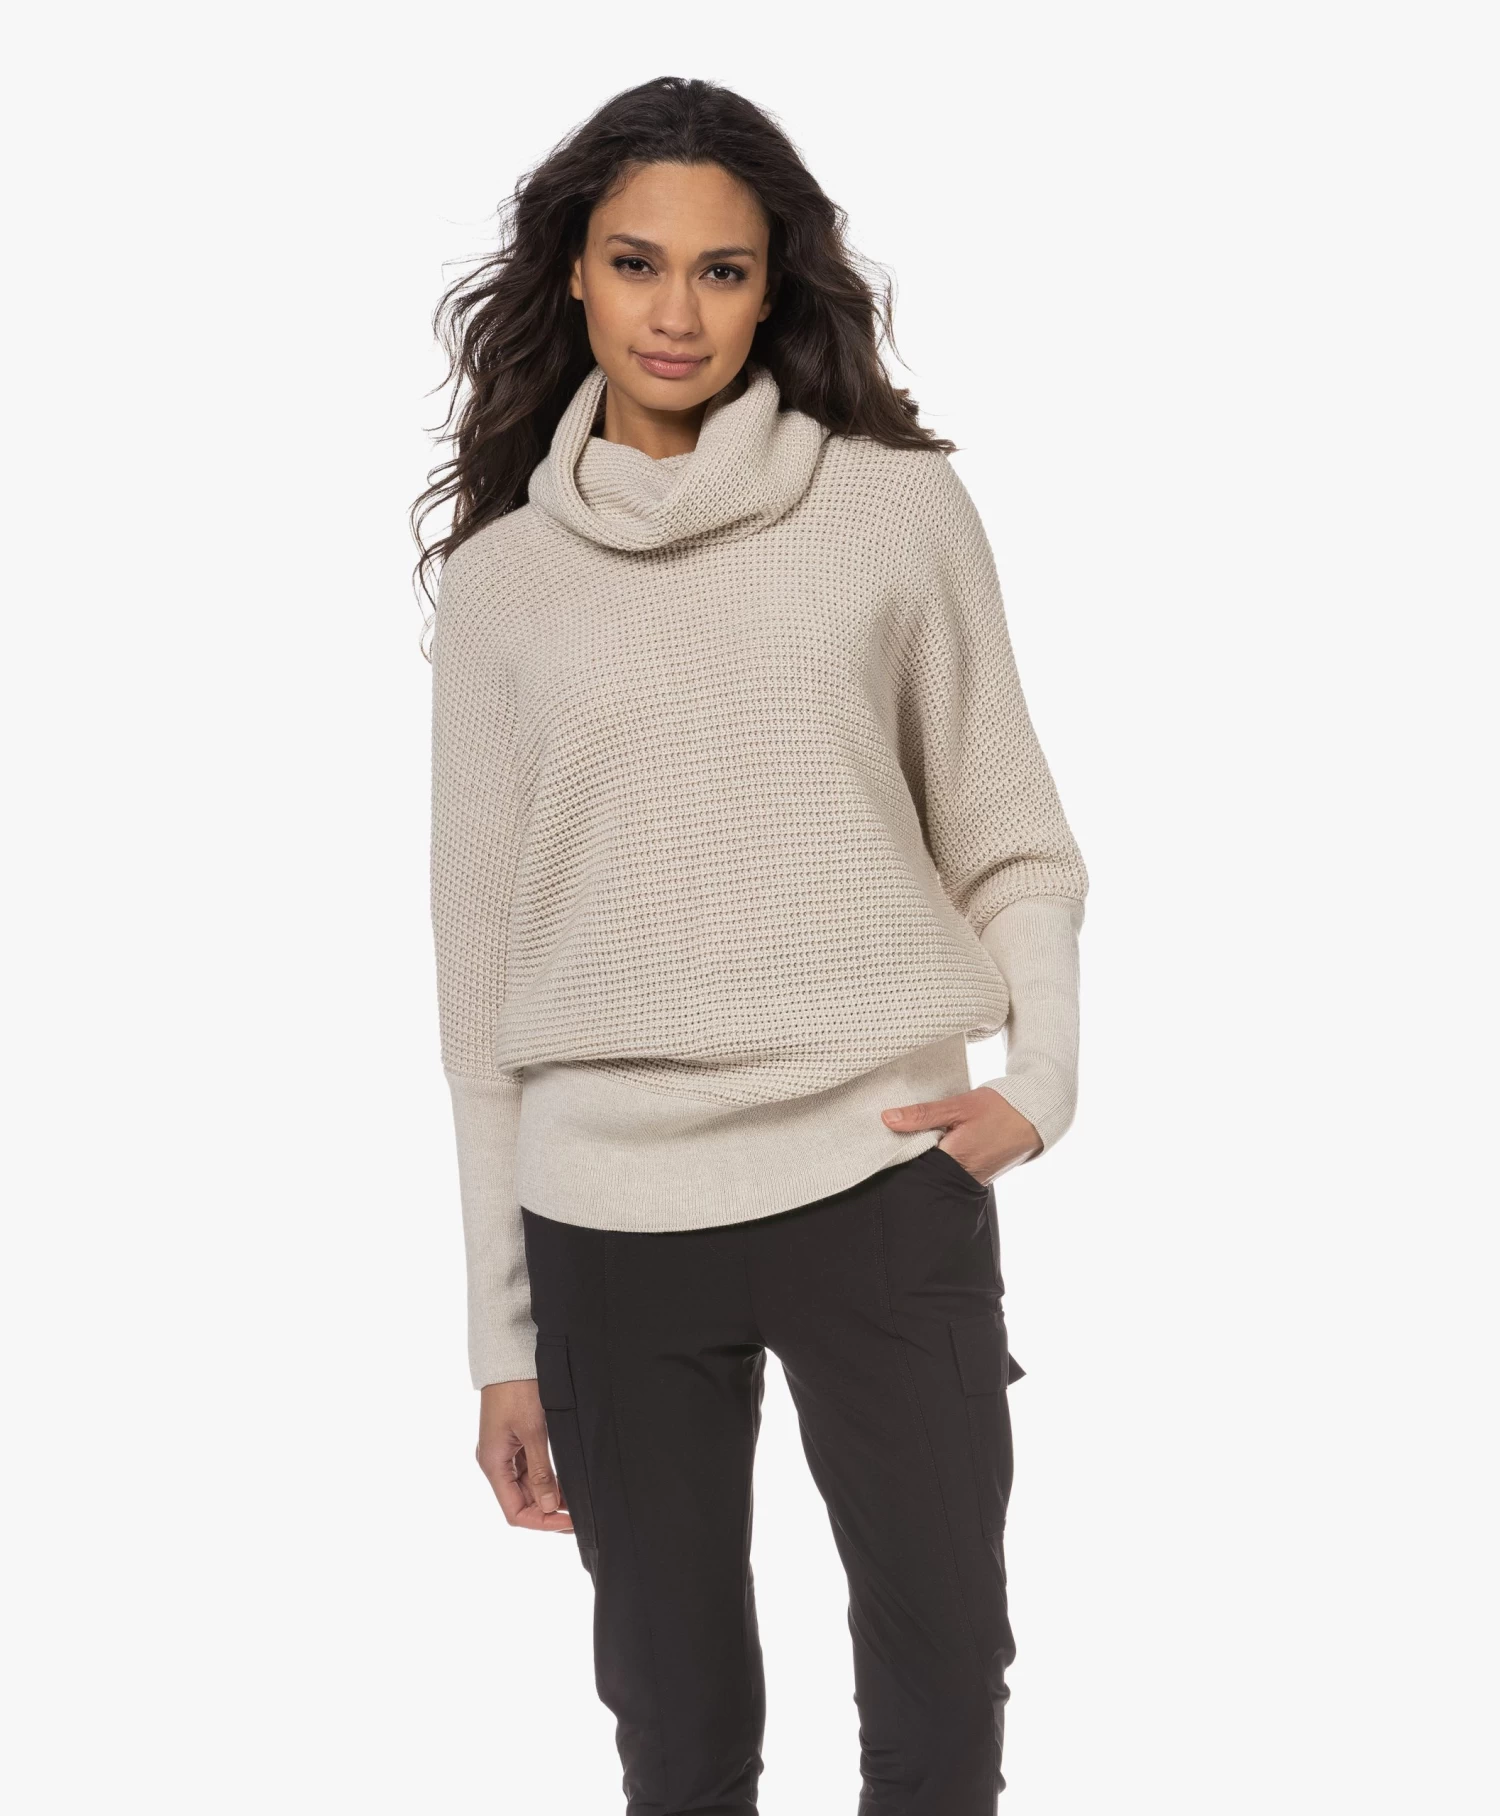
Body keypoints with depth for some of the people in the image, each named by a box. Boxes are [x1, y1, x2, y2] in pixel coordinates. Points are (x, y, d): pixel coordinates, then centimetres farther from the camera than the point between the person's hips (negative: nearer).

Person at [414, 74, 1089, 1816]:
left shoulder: (903, 511, 3)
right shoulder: (503, 575, 6)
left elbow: (1010, 846, 8)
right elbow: (481, 960, 8)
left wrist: (1040, 1074, -12)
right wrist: (502, 1340, 7)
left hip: (887, 1190, -1)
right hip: (609, 1219, 1)